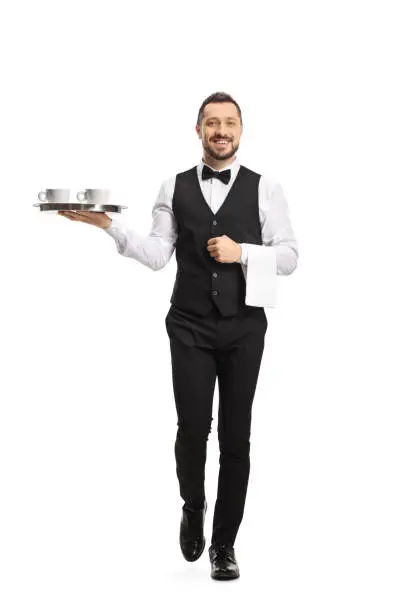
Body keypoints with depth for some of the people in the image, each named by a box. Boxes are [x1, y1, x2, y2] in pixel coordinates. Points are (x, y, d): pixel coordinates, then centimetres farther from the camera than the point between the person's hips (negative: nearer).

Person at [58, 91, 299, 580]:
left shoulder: (264, 189, 3)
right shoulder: (175, 188, 7)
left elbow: (289, 255, 2)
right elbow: (157, 255, 2)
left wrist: (242, 251, -13)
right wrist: (108, 224, -9)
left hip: (244, 326, 0)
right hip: (190, 325, 0)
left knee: (236, 435, 4)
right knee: (193, 427, -8)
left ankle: (224, 543, 18)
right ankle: (193, 508, 24)